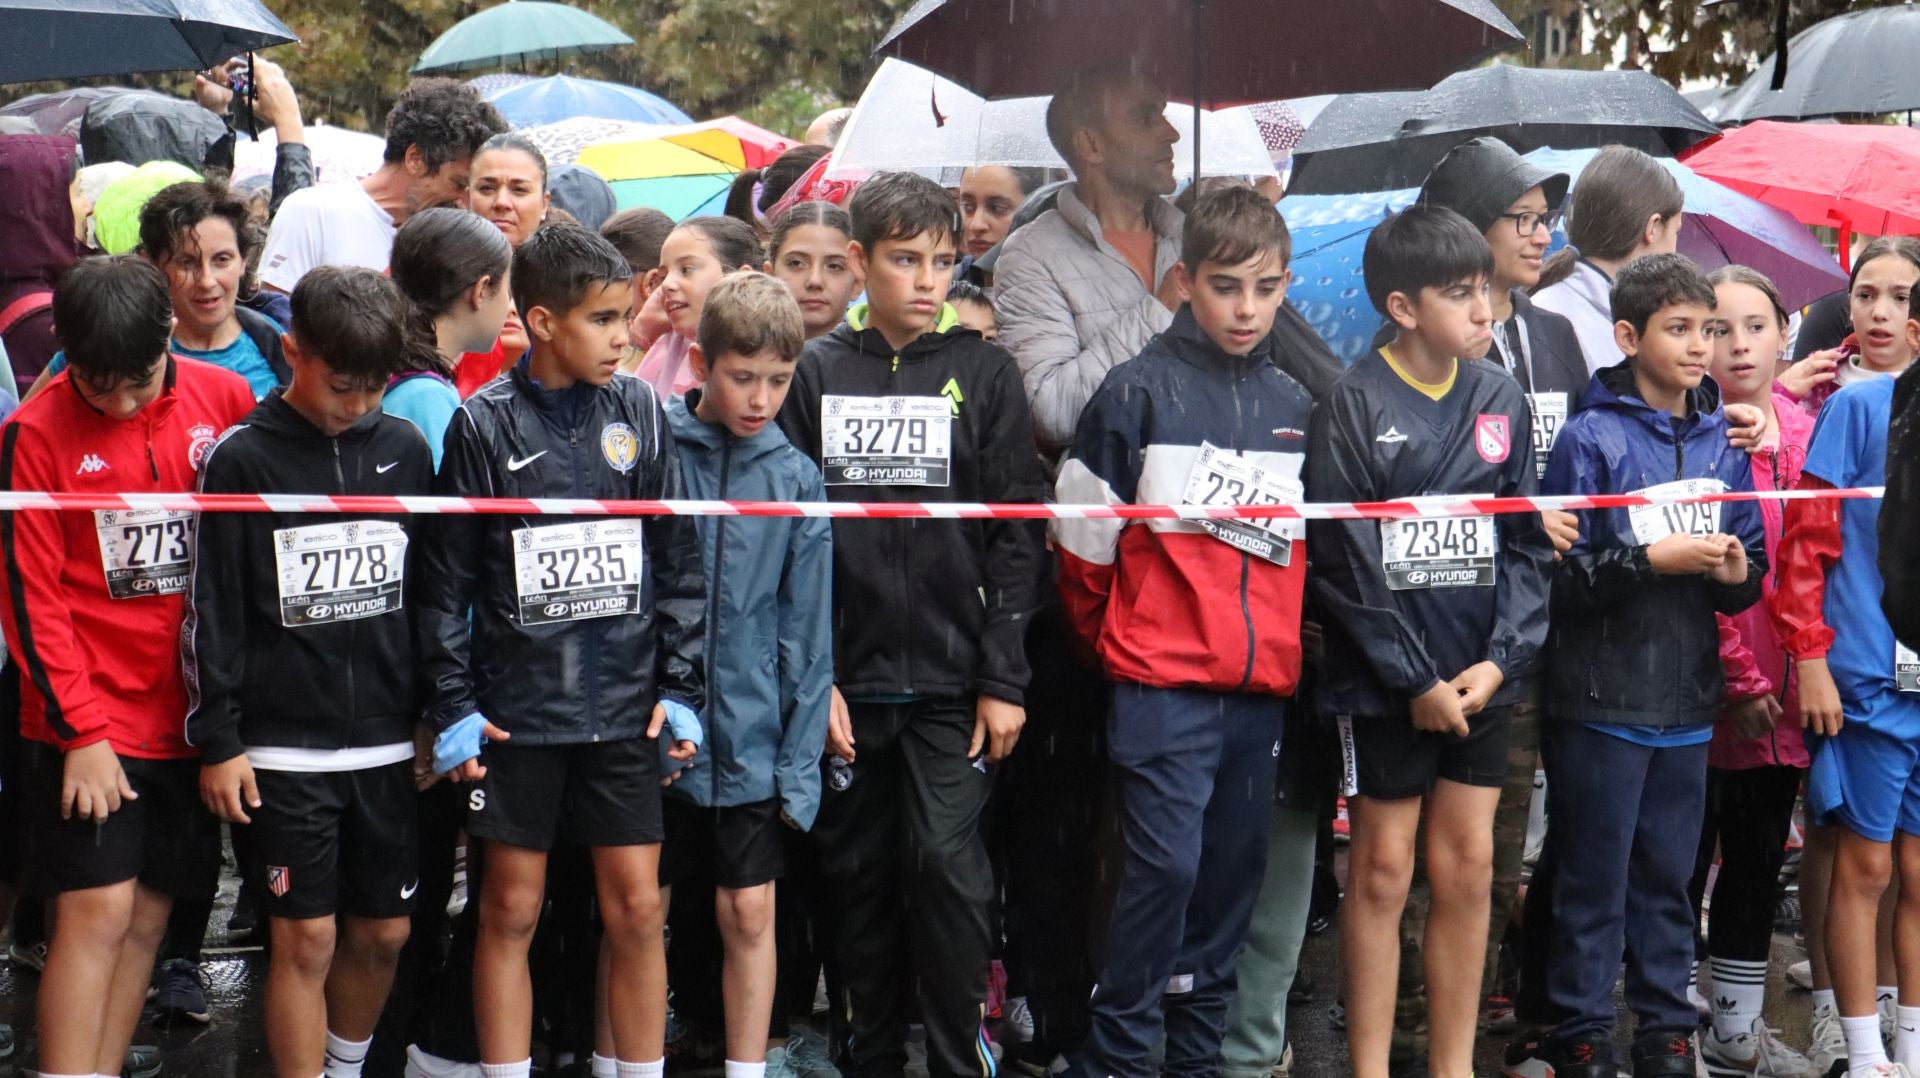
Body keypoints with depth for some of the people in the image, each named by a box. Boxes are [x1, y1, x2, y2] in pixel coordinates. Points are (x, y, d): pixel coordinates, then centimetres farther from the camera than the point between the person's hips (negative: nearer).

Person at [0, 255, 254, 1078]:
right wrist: (81, 730, -11)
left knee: (147, 916, 9)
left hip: (191, 716, 4)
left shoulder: (227, 401, 0)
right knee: (97, 912, -8)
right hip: (89, 725, -3)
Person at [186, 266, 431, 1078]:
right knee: (306, 937, -2)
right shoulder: (242, 460, -4)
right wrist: (216, 741, -5)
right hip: (282, 748, -3)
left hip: (387, 742, 4)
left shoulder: (406, 450, 6)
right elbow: (211, 612, -3)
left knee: (382, 932, 9)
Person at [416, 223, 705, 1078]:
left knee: (637, 909, 3)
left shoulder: (639, 412, 2)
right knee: (510, 910, 6)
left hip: (625, 708, 2)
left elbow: (678, 559, 7)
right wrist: (452, 705, -3)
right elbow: (446, 580, 0)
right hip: (516, 709, -2)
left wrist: (681, 685, 3)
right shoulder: (484, 425, -4)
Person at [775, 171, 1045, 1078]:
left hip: (952, 679, -1)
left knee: (945, 865, -8)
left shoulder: (984, 374, 4)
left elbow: (1015, 536, 1)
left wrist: (1003, 679, -5)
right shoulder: (816, 374, 6)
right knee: (858, 873, 8)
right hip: (847, 679, 2)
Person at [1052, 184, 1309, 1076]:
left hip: (1262, 685, 5)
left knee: (1232, 870, 10)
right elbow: (1085, 536, -1)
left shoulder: (1296, 405, 11)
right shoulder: (1139, 391, -5)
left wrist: (1285, 646, 16)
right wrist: (1110, 644, 8)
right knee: (1166, 862, -11)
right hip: (1164, 683, -5)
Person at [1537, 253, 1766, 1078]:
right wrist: (1654, 559, -17)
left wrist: (1738, 573, -8)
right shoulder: (1591, 439, -7)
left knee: (1669, 873, 12)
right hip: (1602, 698, -4)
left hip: (1688, 699, 4)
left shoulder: (1724, 442, 8)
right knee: (1593, 873, 2)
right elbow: (1559, 573, -11)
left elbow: (1753, 567, 13)